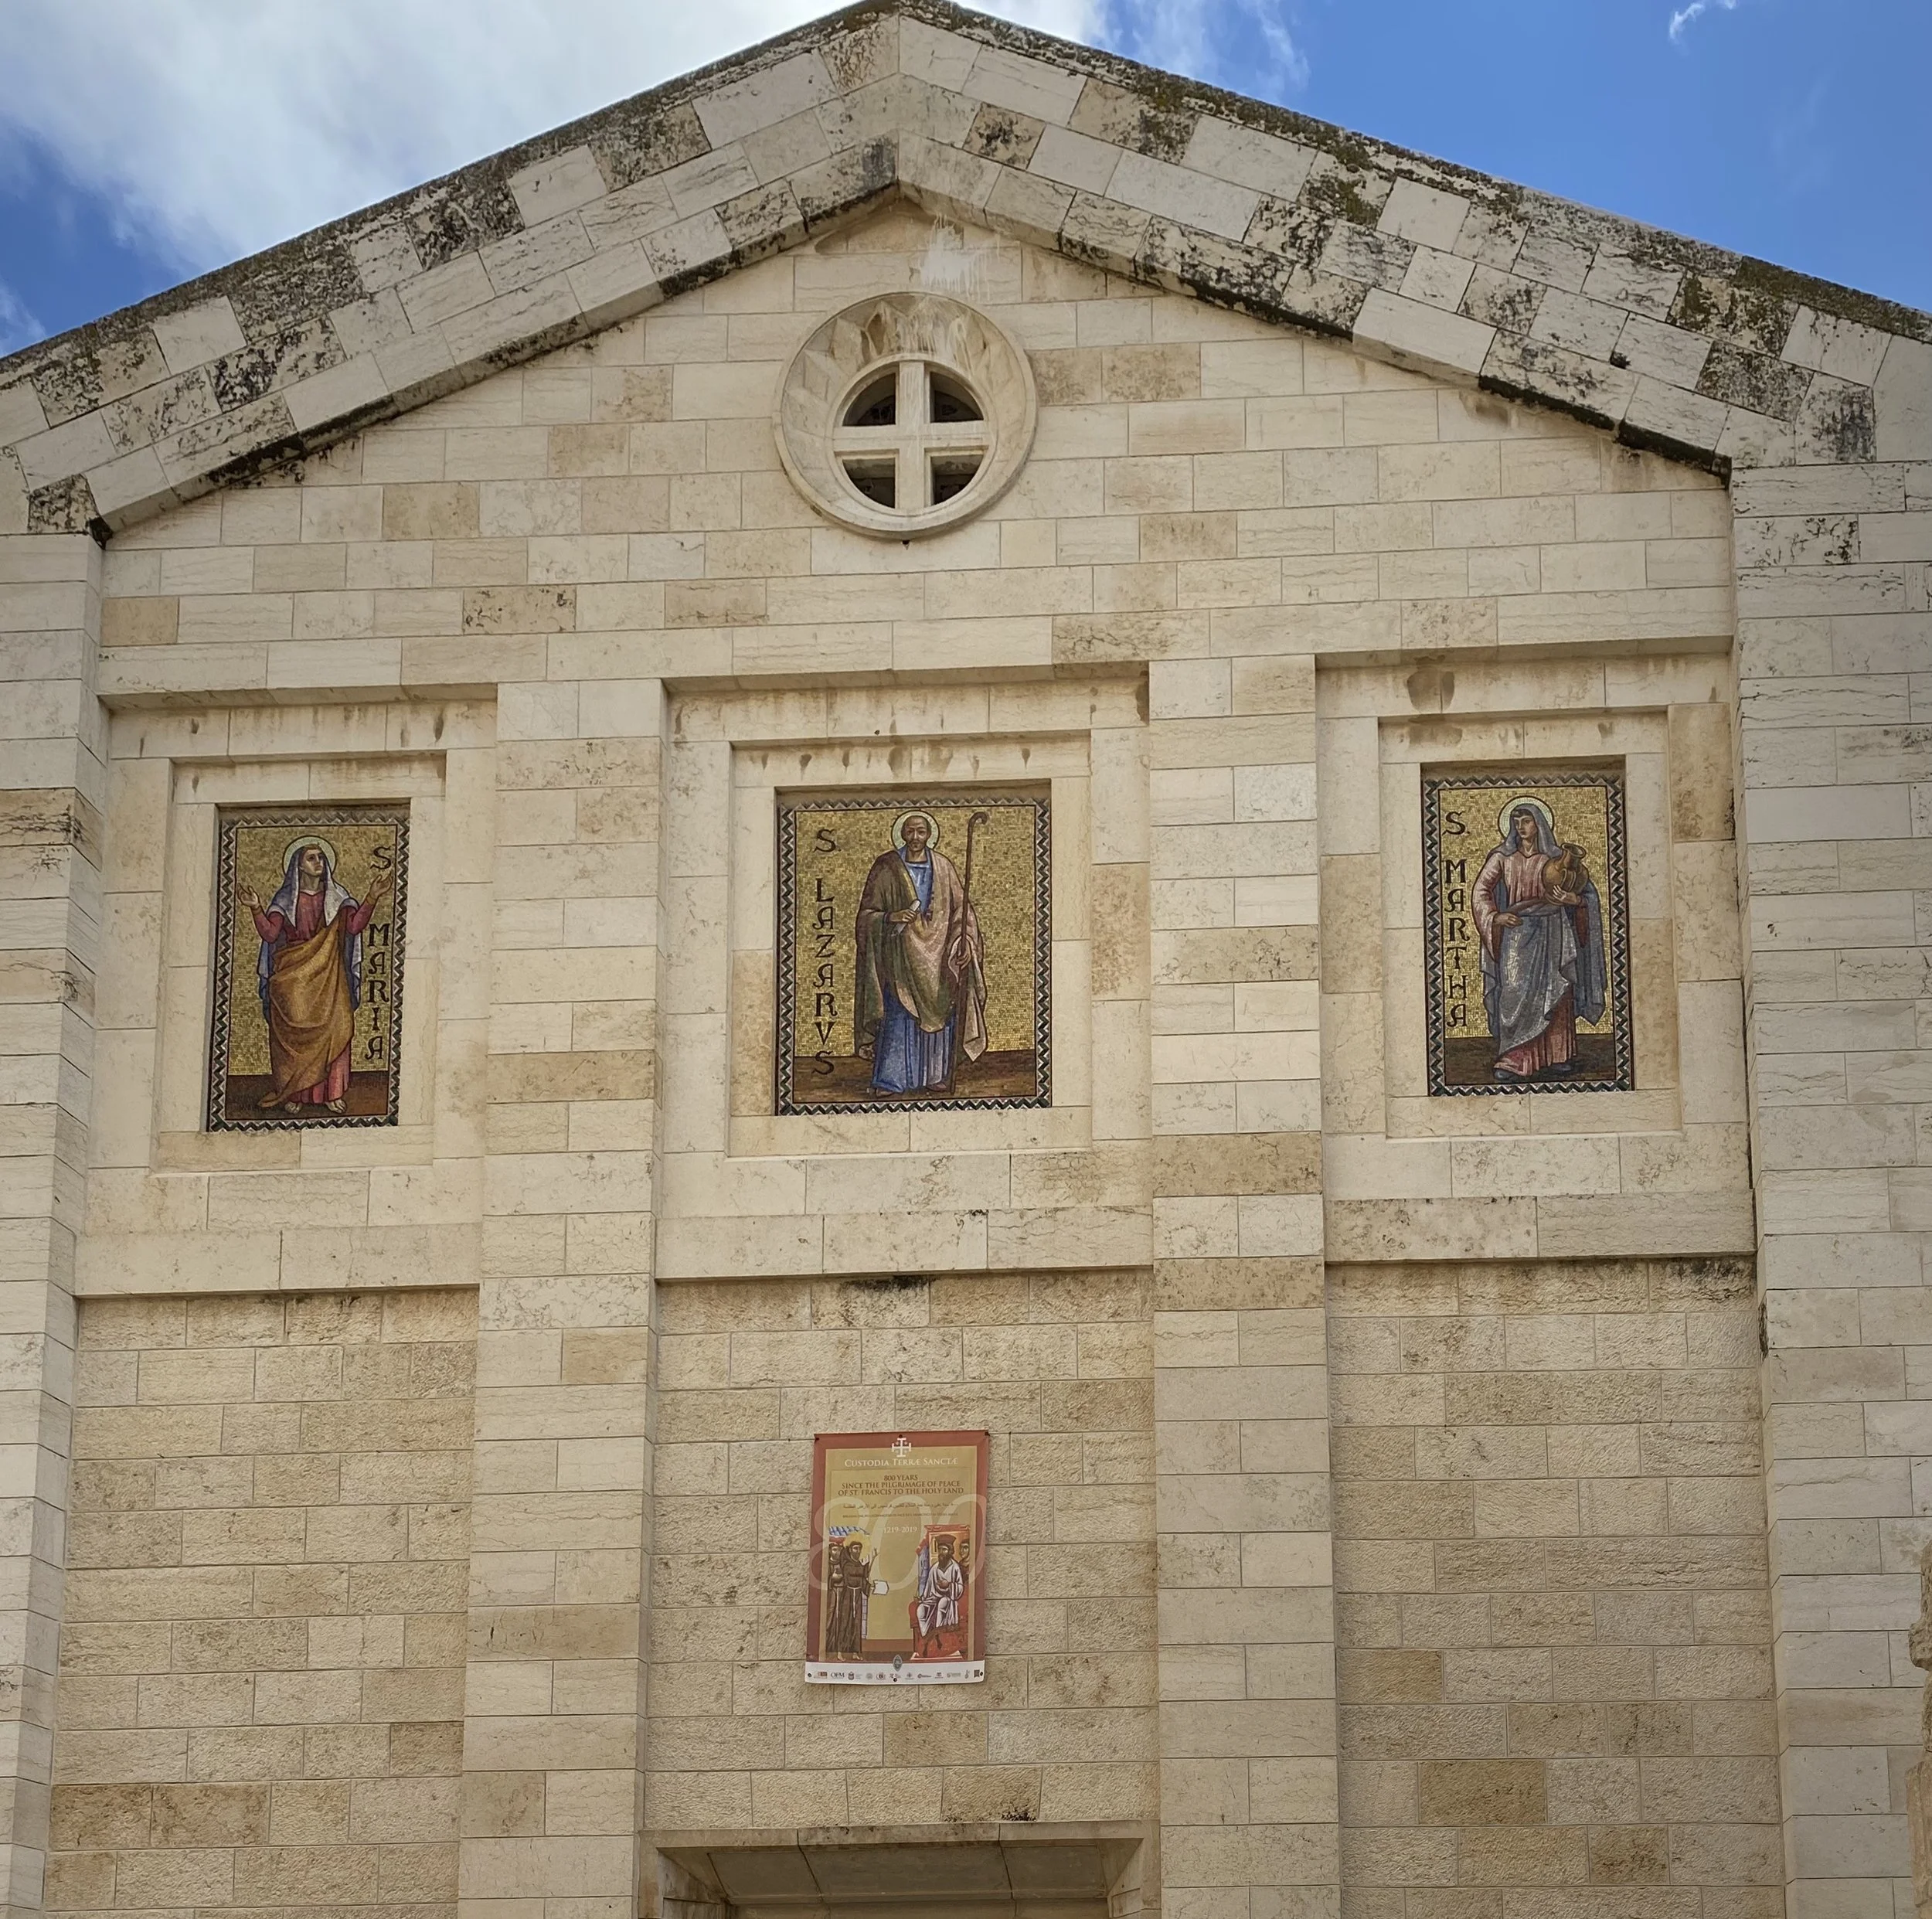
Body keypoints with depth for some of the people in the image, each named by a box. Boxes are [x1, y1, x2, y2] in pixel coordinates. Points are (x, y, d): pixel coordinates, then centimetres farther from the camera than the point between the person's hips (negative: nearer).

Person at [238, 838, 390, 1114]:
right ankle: (292, 1094, -4)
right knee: (293, 1032, -7)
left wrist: (373, 897, -14)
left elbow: (354, 926, -5)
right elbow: (270, 933, -5)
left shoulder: (336, 897, 9)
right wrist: (256, 909, -20)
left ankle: (330, 1093, -5)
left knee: (333, 1027, -8)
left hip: (328, 975, 1)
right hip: (292, 975, -1)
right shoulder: (285, 899, 5)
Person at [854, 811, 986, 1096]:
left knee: (940, 1014, 3)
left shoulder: (943, 868, 8)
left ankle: (935, 1077, 11)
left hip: (938, 954, 3)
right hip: (900, 952, -3)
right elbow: (867, 914, 1)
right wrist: (891, 917, -18)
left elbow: (960, 909, 9)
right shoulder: (886, 868, 0)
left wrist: (966, 942, -5)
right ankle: (889, 1080, -5)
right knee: (897, 1015, -8)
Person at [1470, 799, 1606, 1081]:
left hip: (1550, 935, 1)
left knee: (1554, 995, 0)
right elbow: (1481, 891, 3)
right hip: (1516, 934, -1)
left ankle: (1557, 1058, 6)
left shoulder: (1556, 858, 5)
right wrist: (1495, 917, -13)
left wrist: (1573, 899, -13)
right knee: (1516, 994, -10)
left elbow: (1587, 891, 9)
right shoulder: (1503, 857, 6)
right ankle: (1514, 1061, -13)